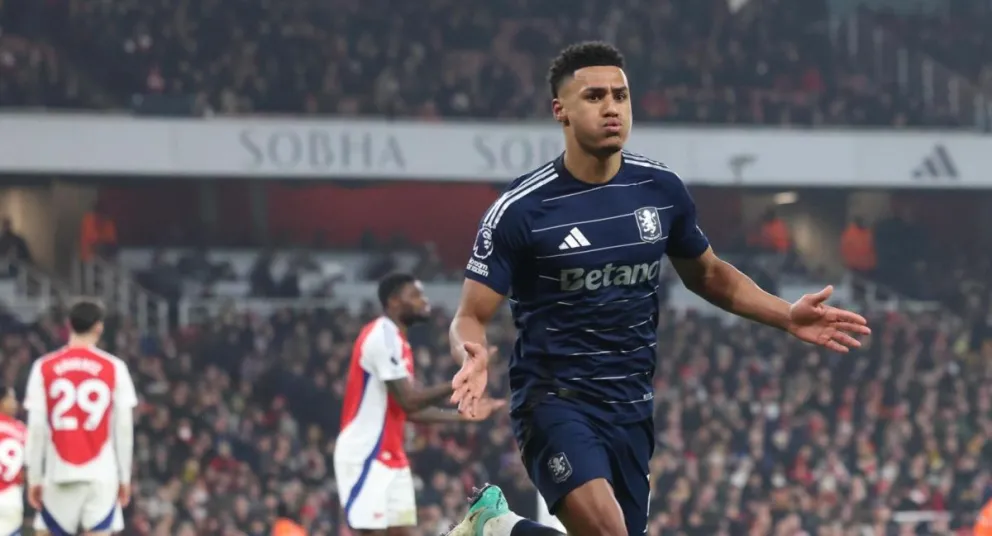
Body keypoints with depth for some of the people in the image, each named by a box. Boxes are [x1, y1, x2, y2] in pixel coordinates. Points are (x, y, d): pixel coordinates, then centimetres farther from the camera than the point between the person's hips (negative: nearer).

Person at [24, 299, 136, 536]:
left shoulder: (44, 368, 1)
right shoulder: (114, 368, 0)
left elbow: (36, 428, -1)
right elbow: (124, 428, 1)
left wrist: (34, 478, 5)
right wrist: (125, 477, 9)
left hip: (59, 474, 1)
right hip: (101, 473, -1)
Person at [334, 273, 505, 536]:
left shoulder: (395, 340, 16)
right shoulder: (382, 336, -16)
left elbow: (409, 409, 18)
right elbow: (409, 401, -22)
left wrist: (460, 415, 13)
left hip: (391, 457, 10)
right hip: (365, 456, -10)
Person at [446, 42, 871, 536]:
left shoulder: (661, 190, 3)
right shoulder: (521, 209, -11)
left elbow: (707, 275, 20)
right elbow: (471, 316, -7)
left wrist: (787, 316, 7)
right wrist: (473, 356, -31)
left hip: (631, 407, 6)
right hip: (554, 398, -6)